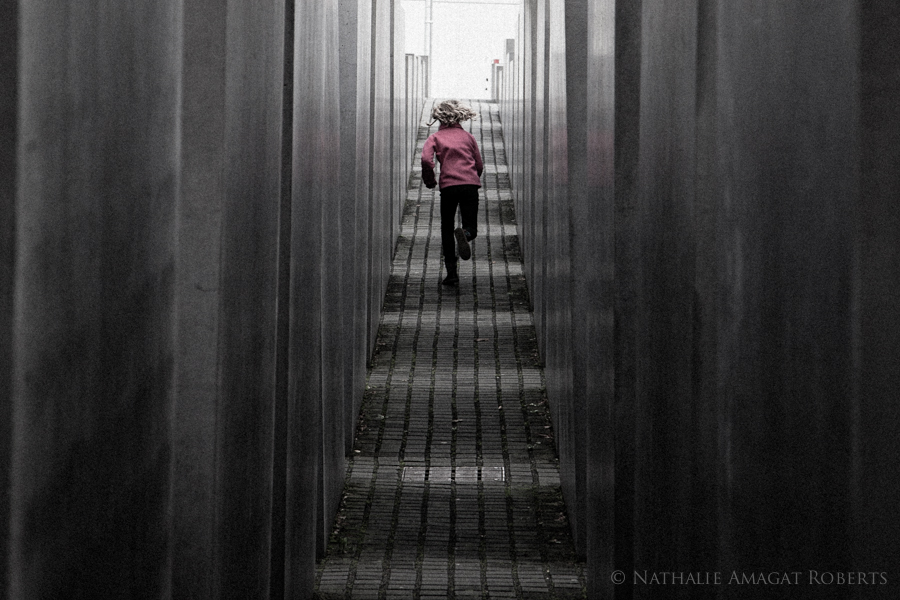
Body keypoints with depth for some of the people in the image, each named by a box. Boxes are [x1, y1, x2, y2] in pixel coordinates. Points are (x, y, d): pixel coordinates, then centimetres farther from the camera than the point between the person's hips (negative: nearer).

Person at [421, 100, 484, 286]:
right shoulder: (468, 136, 17)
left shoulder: (435, 137, 11)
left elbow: (426, 160, -7)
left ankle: (451, 272, 6)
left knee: (447, 229, 13)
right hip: (470, 184, 1)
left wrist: (429, 180, 8)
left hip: (448, 185, -1)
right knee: (471, 227, 6)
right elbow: (480, 165, 15)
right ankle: (465, 234, -33)